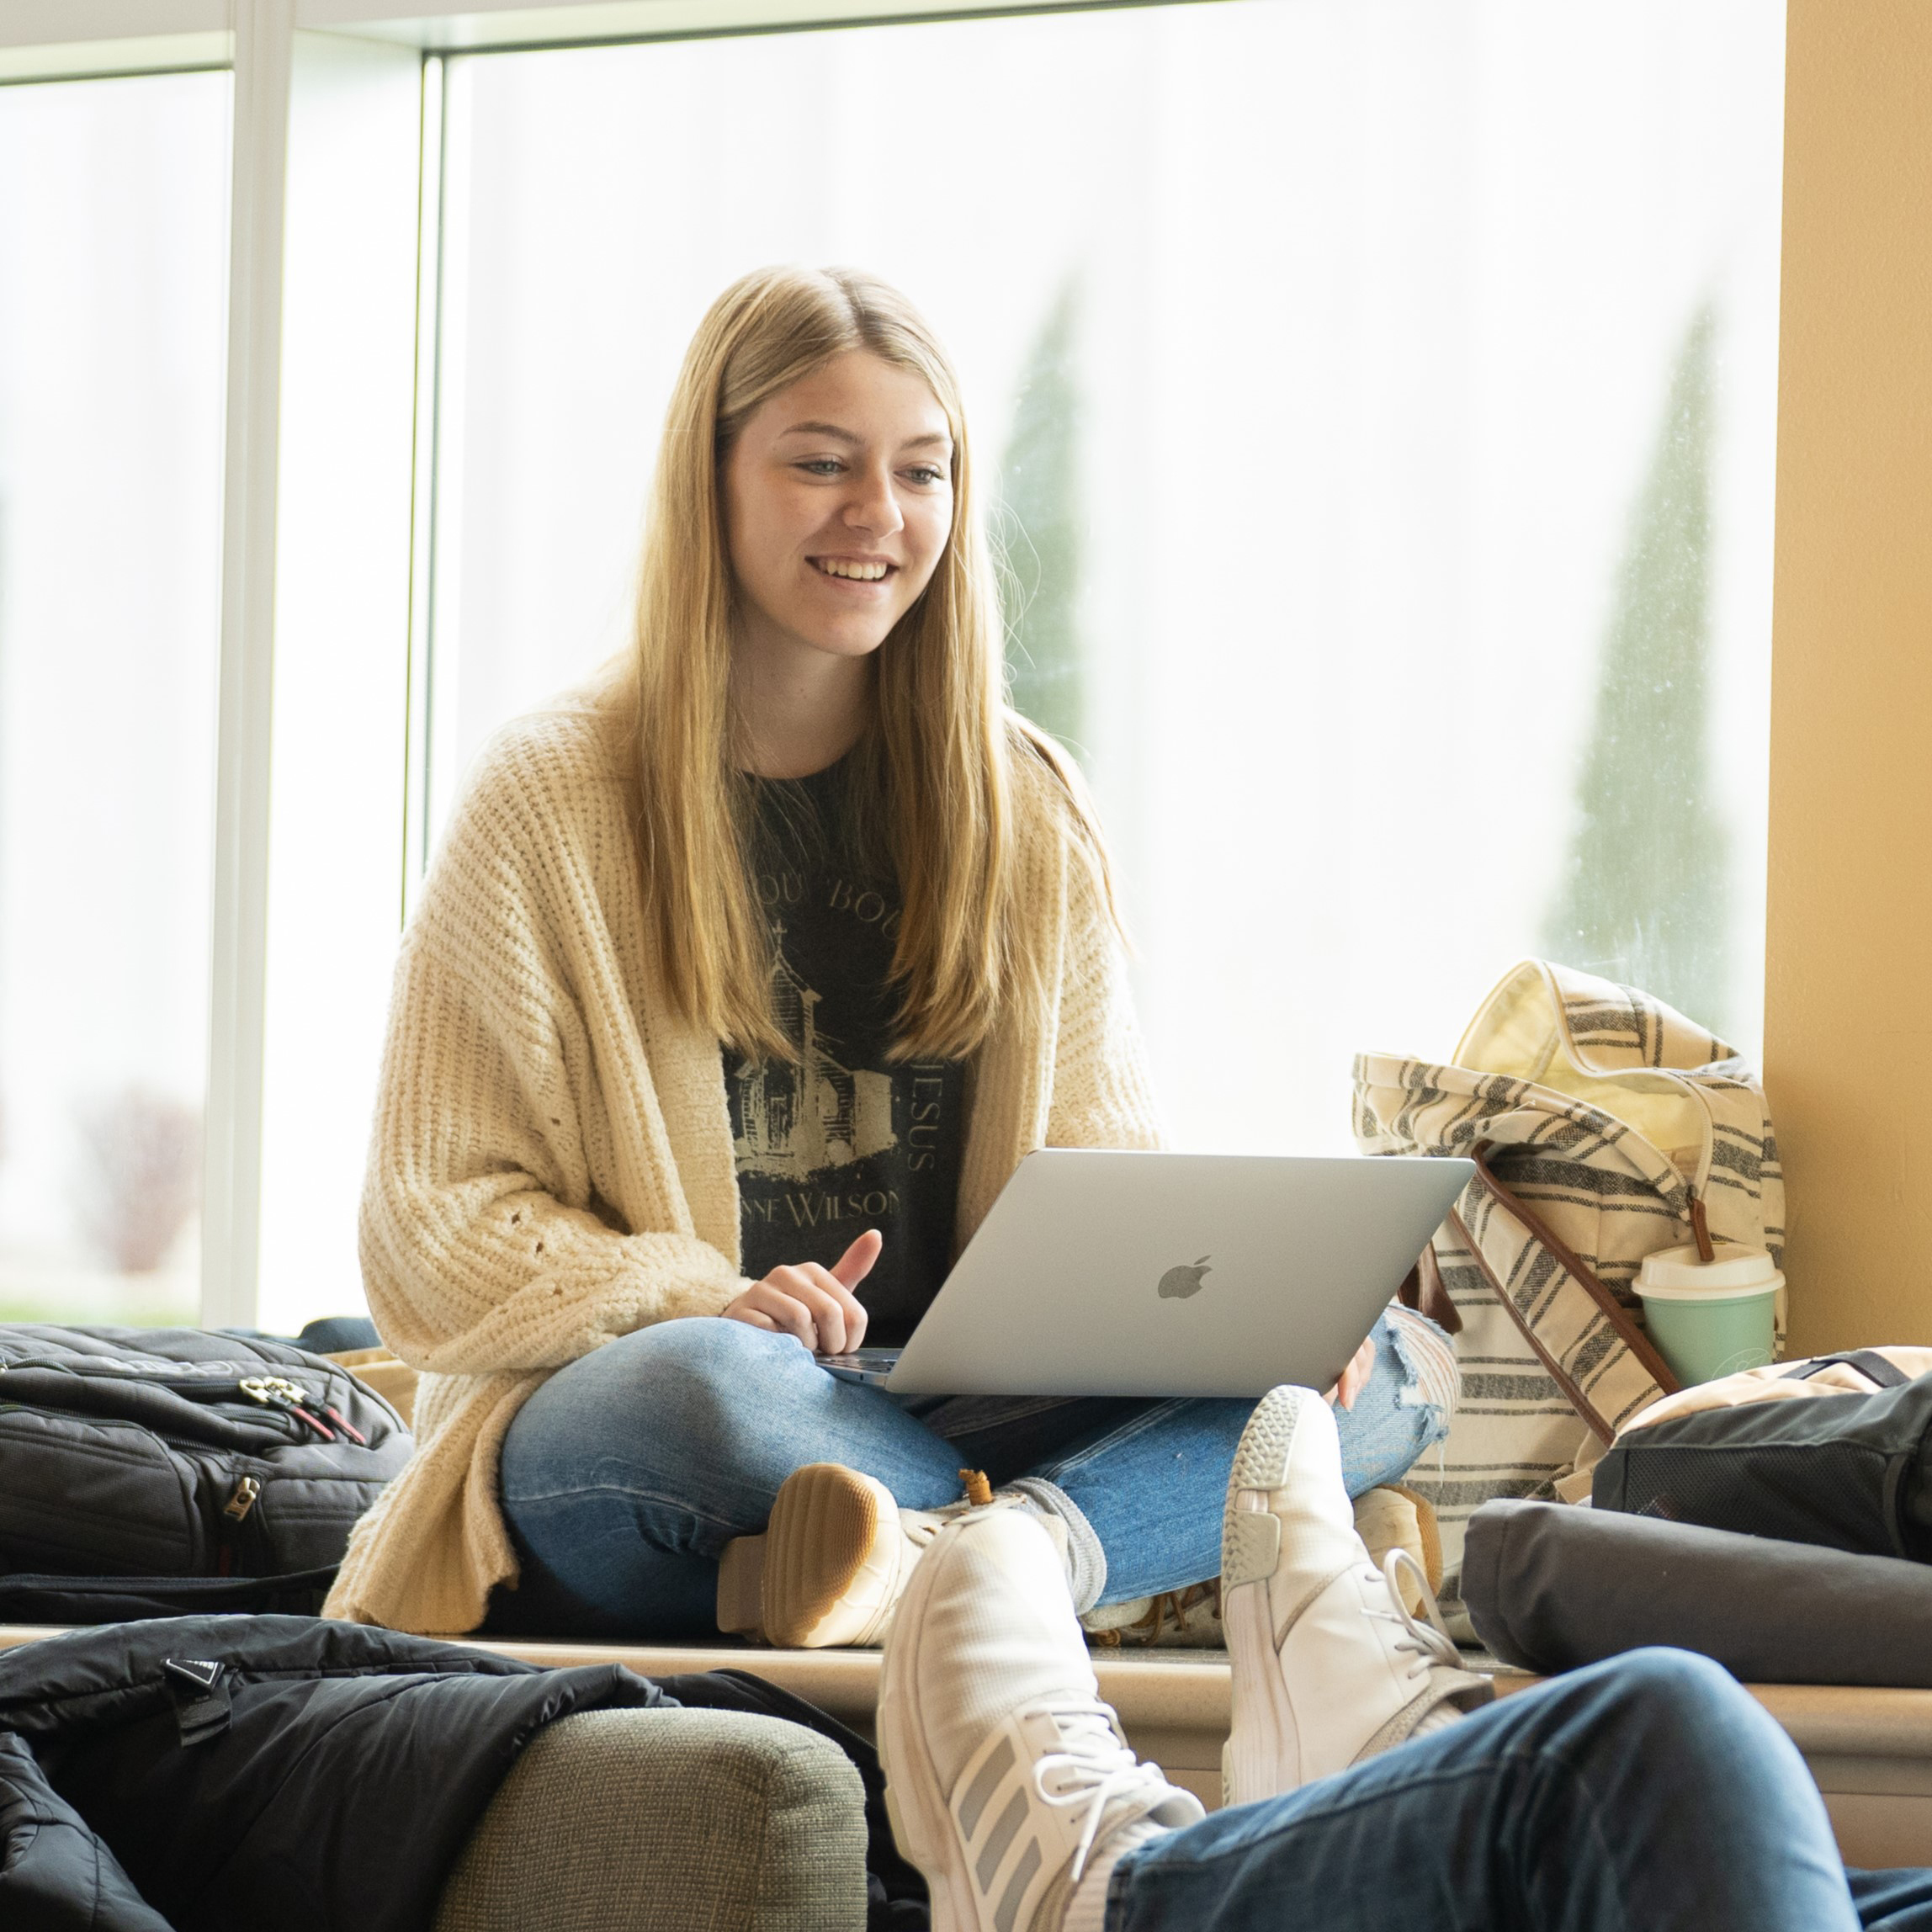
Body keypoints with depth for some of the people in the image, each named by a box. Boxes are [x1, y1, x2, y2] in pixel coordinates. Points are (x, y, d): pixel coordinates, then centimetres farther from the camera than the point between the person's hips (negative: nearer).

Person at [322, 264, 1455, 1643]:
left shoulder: (1030, 814, 15)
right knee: (704, 1385, -41)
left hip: (945, 1424, 4)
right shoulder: (550, 806, 3)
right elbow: (436, 1218, -1)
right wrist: (700, 1304, -21)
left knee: (1401, 1368, -19)